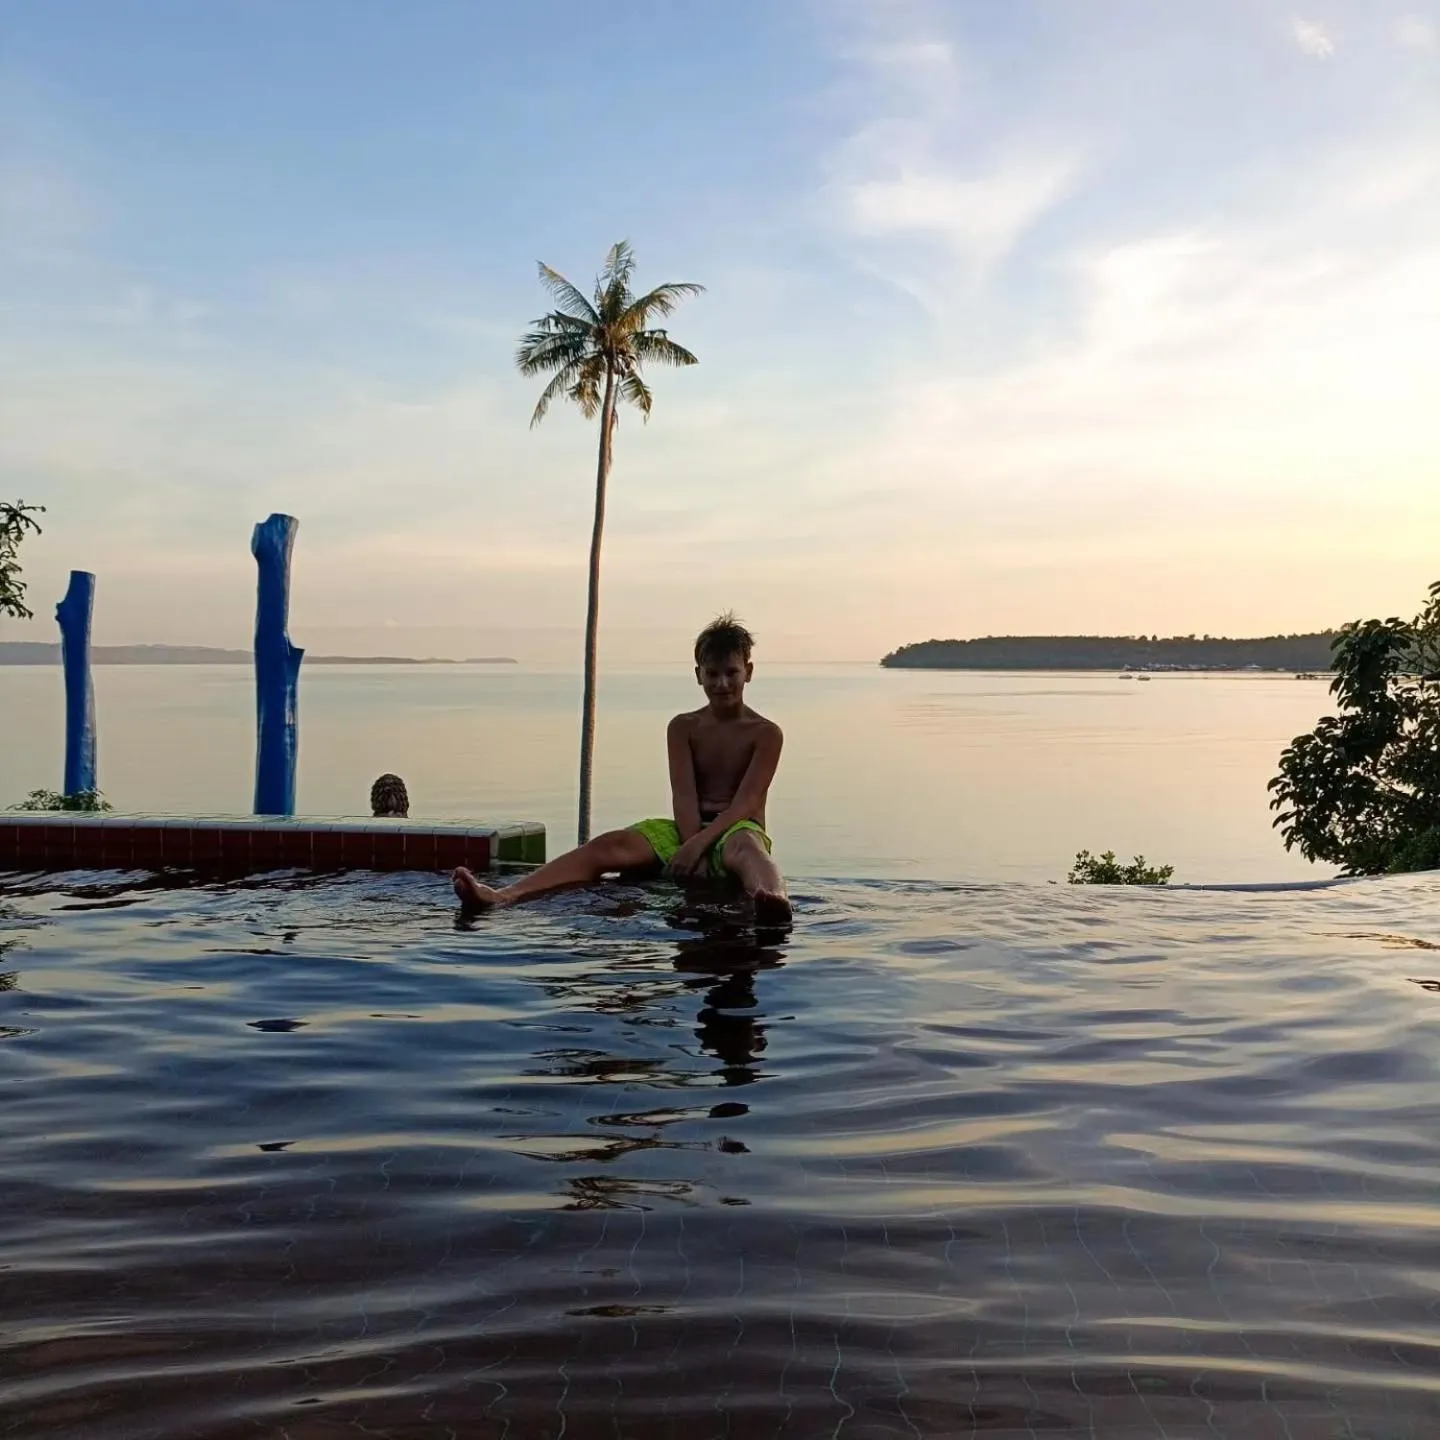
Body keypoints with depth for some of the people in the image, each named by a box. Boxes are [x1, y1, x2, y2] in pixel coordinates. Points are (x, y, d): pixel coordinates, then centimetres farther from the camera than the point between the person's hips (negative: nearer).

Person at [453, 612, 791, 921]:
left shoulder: (766, 733, 2)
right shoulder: (683, 727, 11)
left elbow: (747, 801, -12)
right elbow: (684, 794, -3)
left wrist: (699, 843, -27)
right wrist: (691, 845, -22)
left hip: (736, 828, -4)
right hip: (686, 828, 4)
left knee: (746, 848, -42)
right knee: (608, 845, -23)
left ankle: (772, 902, -84)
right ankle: (501, 896, -44)